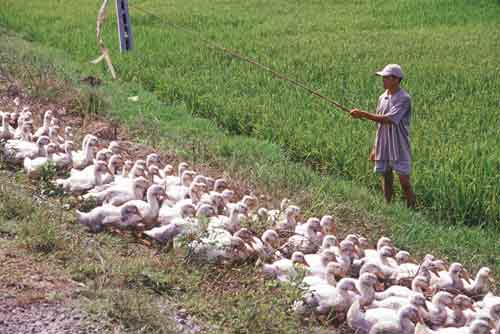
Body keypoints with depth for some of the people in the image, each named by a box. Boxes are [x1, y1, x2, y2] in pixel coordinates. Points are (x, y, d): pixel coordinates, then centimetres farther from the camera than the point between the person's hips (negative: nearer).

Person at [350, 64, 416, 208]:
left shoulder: (404, 99, -13)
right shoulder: (382, 98, 9)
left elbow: (388, 119, -24)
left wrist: (363, 114, -26)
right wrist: (374, 148, 14)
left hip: (399, 148, -6)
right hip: (383, 147, 6)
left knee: (405, 182, -3)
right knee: (386, 181, 10)